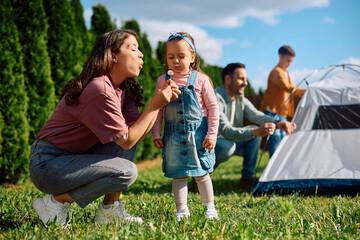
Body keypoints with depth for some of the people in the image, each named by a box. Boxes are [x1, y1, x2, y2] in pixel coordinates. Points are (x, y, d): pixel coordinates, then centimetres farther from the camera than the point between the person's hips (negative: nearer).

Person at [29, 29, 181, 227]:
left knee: (131, 131, 2)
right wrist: (154, 105, -17)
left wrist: (161, 100, -8)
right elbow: (127, 140, -18)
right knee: (126, 172, -22)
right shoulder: (100, 90, -22)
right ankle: (56, 201, -6)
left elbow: (138, 133, 0)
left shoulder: (123, 89, 8)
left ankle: (110, 208, 2)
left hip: (75, 157, 10)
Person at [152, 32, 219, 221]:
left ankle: (210, 208, 20)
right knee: (178, 174, 4)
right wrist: (156, 134, 3)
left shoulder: (200, 79, -5)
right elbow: (158, 110, 9)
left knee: (201, 173, 6)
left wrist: (212, 134, -6)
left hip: (197, 133, -2)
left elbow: (213, 108, -1)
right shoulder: (163, 81, 2)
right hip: (174, 135, 2)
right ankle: (182, 209, 13)